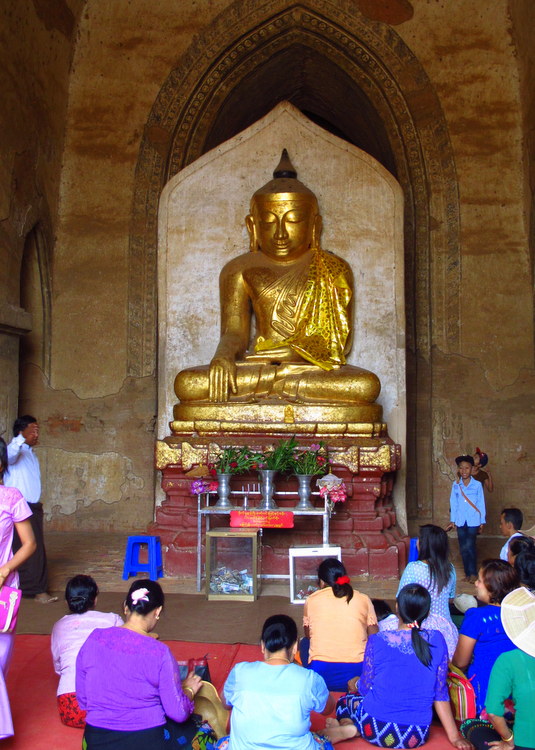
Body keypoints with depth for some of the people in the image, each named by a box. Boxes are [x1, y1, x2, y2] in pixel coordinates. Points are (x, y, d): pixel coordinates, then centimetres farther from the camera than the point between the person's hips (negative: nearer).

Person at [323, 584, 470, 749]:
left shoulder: (377, 641, -8)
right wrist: (454, 737, 9)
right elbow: (440, 693, 1)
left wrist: (356, 683, 25)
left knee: (346, 700, 30)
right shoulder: (437, 640, -2)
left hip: (378, 730, -3)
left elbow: (365, 688, 2)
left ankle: (349, 729, -4)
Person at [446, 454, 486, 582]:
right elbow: (453, 503, 8)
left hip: (473, 521, -3)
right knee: (463, 548, 6)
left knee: (469, 546, -12)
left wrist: (482, 522, 2)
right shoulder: (455, 485, 4)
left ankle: (473, 573, 2)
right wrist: (452, 520, 7)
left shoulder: (477, 485, -1)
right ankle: (467, 573, 17)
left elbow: (481, 504, 2)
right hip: (460, 521, 3)